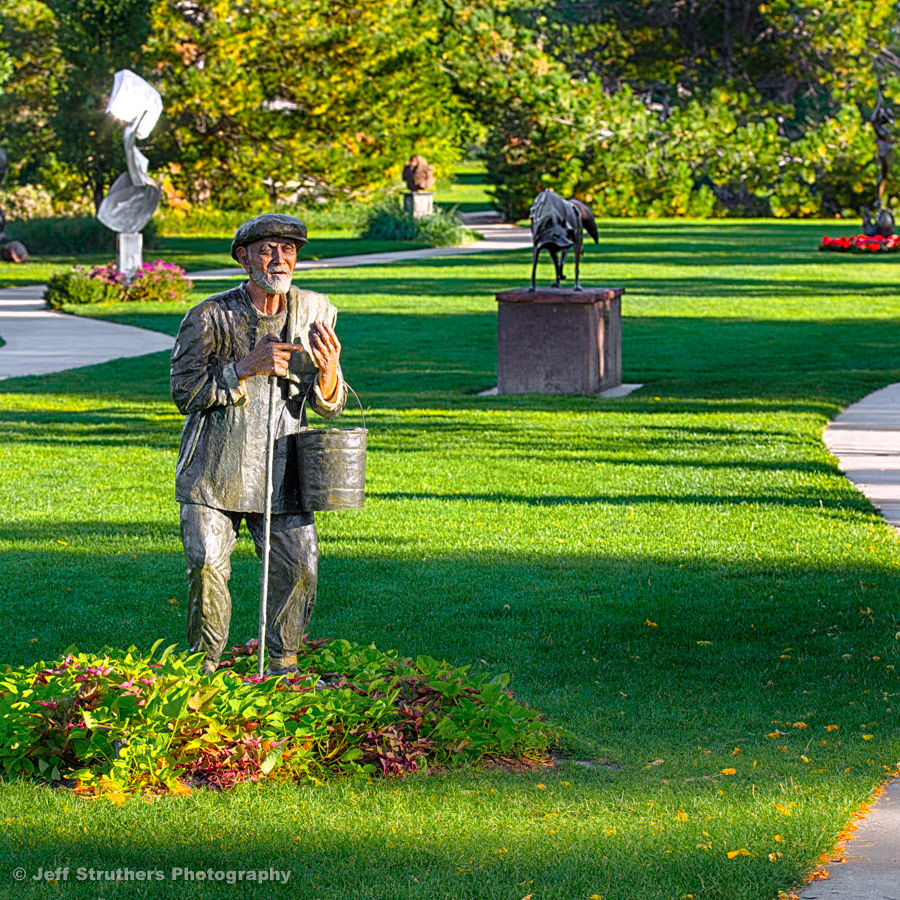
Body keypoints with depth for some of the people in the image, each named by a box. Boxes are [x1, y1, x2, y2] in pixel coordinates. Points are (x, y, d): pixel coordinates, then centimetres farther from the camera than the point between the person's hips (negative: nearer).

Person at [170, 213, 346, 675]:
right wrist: (246, 367, -19)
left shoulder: (315, 312, 4)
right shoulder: (211, 316, -7)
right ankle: (204, 664, 10)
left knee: (299, 567, -6)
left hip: (279, 471, 3)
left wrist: (328, 370, -17)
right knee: (207, 566, -11)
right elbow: (184, 390, -8)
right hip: (214, 471, -3)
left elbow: (330, 405, 7)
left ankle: (283, 663, 15)